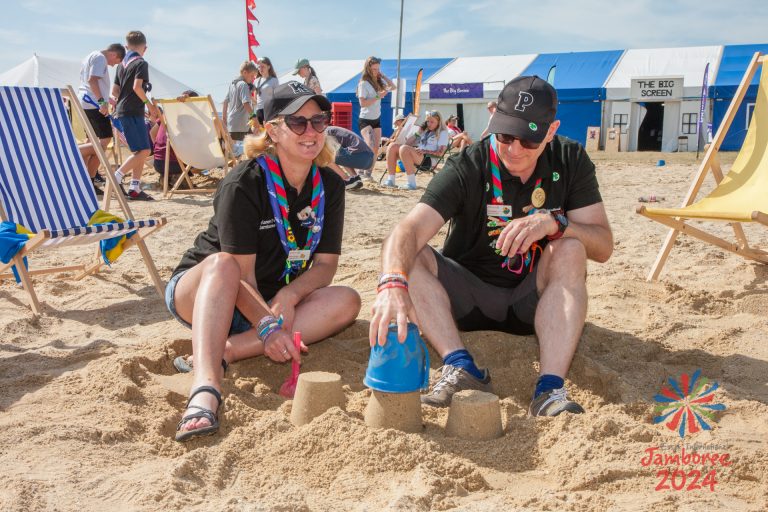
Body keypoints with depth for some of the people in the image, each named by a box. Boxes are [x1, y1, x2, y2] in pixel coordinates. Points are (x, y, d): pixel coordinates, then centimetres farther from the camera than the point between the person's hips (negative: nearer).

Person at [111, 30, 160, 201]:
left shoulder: (122, 64, 16)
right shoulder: (141, 63, -7)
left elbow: (115, 91, 16)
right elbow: (137, 87, -20)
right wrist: (149, 104, -10)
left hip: (122, 111, 9)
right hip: (133, 112, -9)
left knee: (141, 151, 10)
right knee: (143, 151, -9)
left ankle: (135, 188, 7)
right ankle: (116, 178, -12)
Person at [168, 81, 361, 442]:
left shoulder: (330, 186, -3)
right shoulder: (243, 184, -19)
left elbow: (326, 264, -5)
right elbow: (239, 272, -24)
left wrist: (288, 296, -24)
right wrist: (267, 325, -39)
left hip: (274, 301, 5)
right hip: (199, 291, -4)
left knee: (346, 302, -21)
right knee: (221, 263, -38)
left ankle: (223, 352, -32)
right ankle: (205, 387, -54)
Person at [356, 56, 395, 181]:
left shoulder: (379, 82, 5)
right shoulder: (363, 83, -12)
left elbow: (393, 86, 14)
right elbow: (362, 103, -19)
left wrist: (382, 76, 3)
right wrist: (378, 96, -23)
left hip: (377, 119, 7)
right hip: (365, 120, -7)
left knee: (375, 149, 5)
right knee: (370, 146, -22)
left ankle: (368, 173, 14)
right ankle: (366, 172, -11)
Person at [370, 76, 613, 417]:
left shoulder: (570, 161, -6)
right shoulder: (467, 168, -16)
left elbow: (603, 245, -9)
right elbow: (409, 230, -31)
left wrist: (554, 222, -29)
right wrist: (393, 284, -52)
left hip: (534, 301, 1)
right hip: (468, 298, -1)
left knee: (570, 250, -28)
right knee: (410, 257, -25)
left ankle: (550, 389, -37)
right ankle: (462, 368, -38)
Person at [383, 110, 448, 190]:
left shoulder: (443, 133, 6)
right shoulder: (425, 130, 27)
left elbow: (440, 153, -7)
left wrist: (425, 151, -18)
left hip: (429, 159, -7)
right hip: (418, 155, 8)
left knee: (404, 148, -33)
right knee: (393, 146, -12)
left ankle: (412, 184, -35)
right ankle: (391, 180, -18)